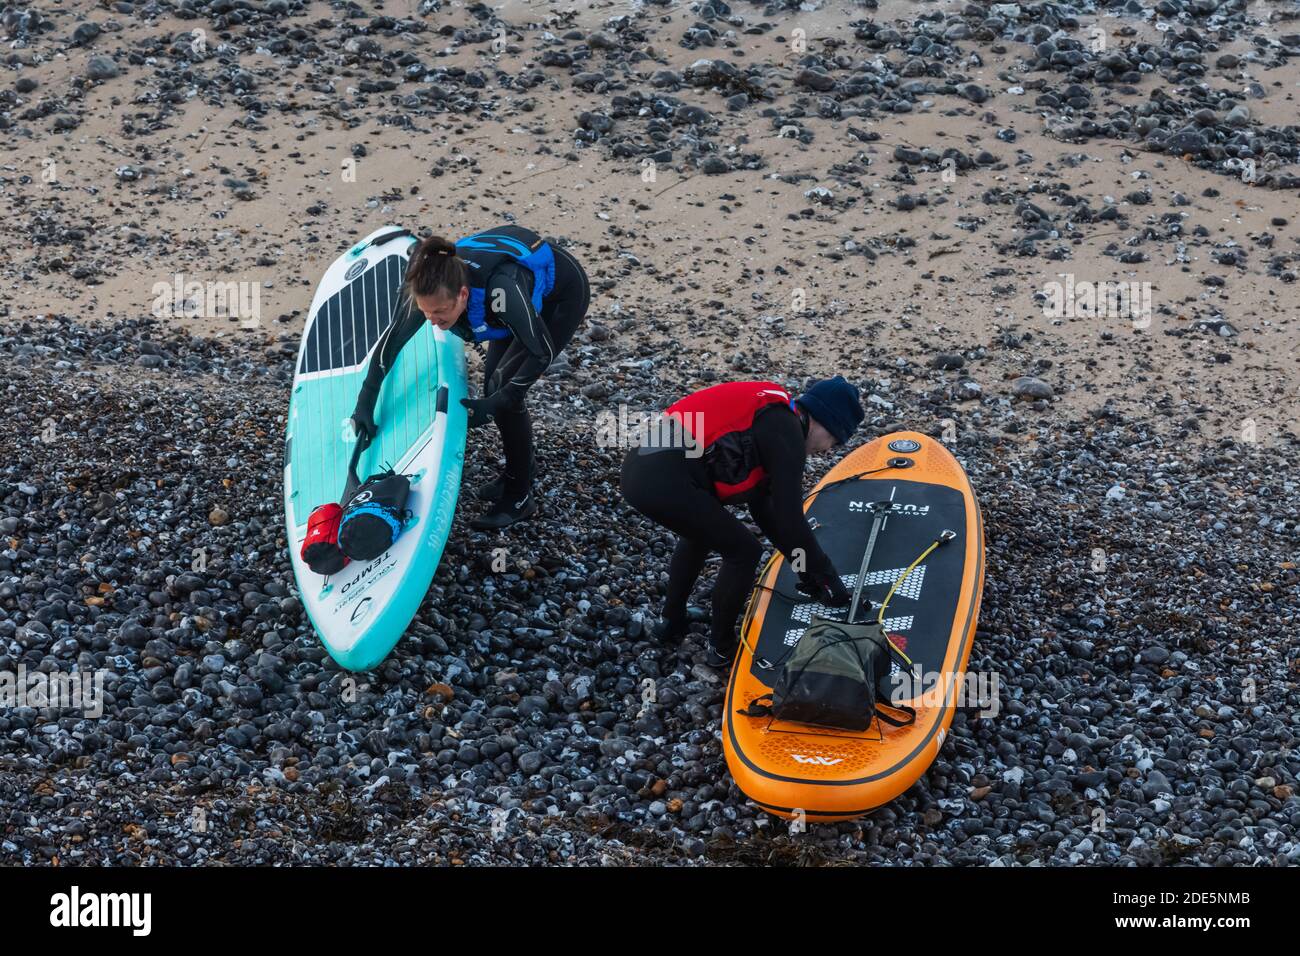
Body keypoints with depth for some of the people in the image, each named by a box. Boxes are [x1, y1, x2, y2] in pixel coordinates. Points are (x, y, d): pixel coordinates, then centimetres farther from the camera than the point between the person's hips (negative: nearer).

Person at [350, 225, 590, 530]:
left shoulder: (499, 289, -43)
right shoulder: (434, 286, -26)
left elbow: (542, 353, -31)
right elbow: (391, 339, -12)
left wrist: (495, 404, -29)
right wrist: (365, 401, -14)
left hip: (564, 295, -6)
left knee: (503, 387, -11)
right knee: (494, 382, 8)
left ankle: (520, 497, 2)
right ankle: (520, 468, 31)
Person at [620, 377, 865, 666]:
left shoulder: (766, 420, 26)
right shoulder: (786, 435, -3)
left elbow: (762, 506, 31)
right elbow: (790, 519, -4)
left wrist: (804, 565, 33)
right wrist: (827, 576, 7)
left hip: (637, 468, 10)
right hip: (664, 482, -10)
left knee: (699, 533, 36)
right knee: (744, 552, 8)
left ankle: (671, 623, 44)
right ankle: (722, 647, 22)